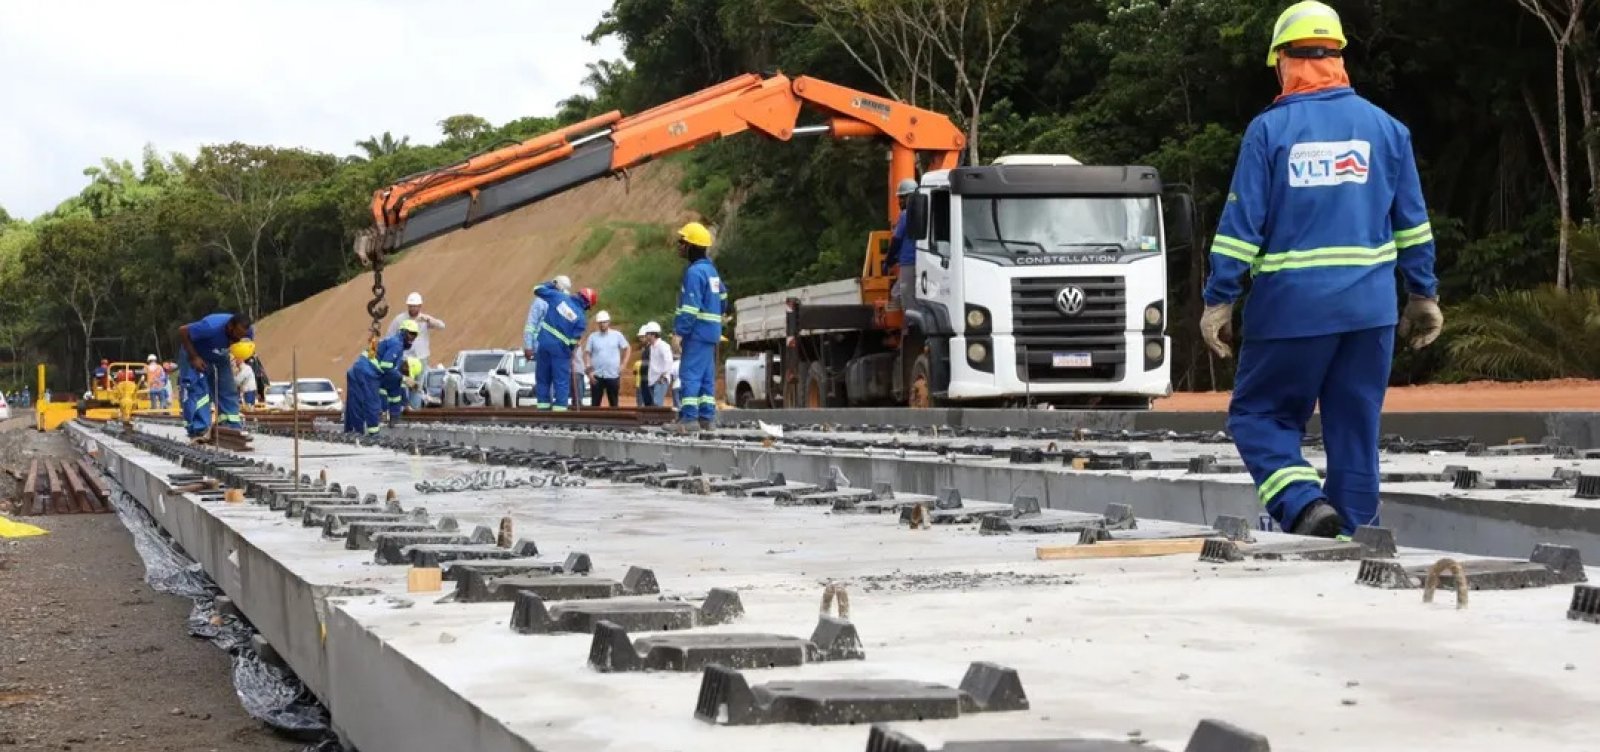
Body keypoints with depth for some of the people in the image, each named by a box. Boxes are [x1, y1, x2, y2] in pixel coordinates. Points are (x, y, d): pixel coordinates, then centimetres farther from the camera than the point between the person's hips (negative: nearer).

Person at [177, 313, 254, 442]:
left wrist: (247, 351, -27)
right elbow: (182, 331, -30)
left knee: (228, 390, 3)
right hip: (197, 355, -6)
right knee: (197, 390, -16)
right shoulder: (212, 327, -42)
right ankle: (199, 431, -16)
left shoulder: (248, 331, -24)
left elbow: (250, 347, 0)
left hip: (219, 357, 6)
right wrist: (193, 357, -30)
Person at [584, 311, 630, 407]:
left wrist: (623, 364, 2)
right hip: (597, 376, 0)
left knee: (614, 403, 6)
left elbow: (627, 348, 11)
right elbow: (587, 354, 4)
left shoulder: (617, 335, 2)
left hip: (613, 375, 0)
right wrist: (589, 370, -6)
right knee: (595, 403, -1)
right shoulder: (592, 337, 3)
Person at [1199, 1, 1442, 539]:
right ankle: (1350, 536, 10)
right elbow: (1413, 224, 10)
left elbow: (1241, 225, -6)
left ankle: (1304, 504, -14)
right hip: (1370, 310, 4)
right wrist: (1424, 297, 17)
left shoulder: (1268, 130, -4)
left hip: (1291, 308, -3)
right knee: (1355, 430, 10)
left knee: (1257, 415, 8)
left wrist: (1219, 300, -2)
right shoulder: (1384, 128, 6)